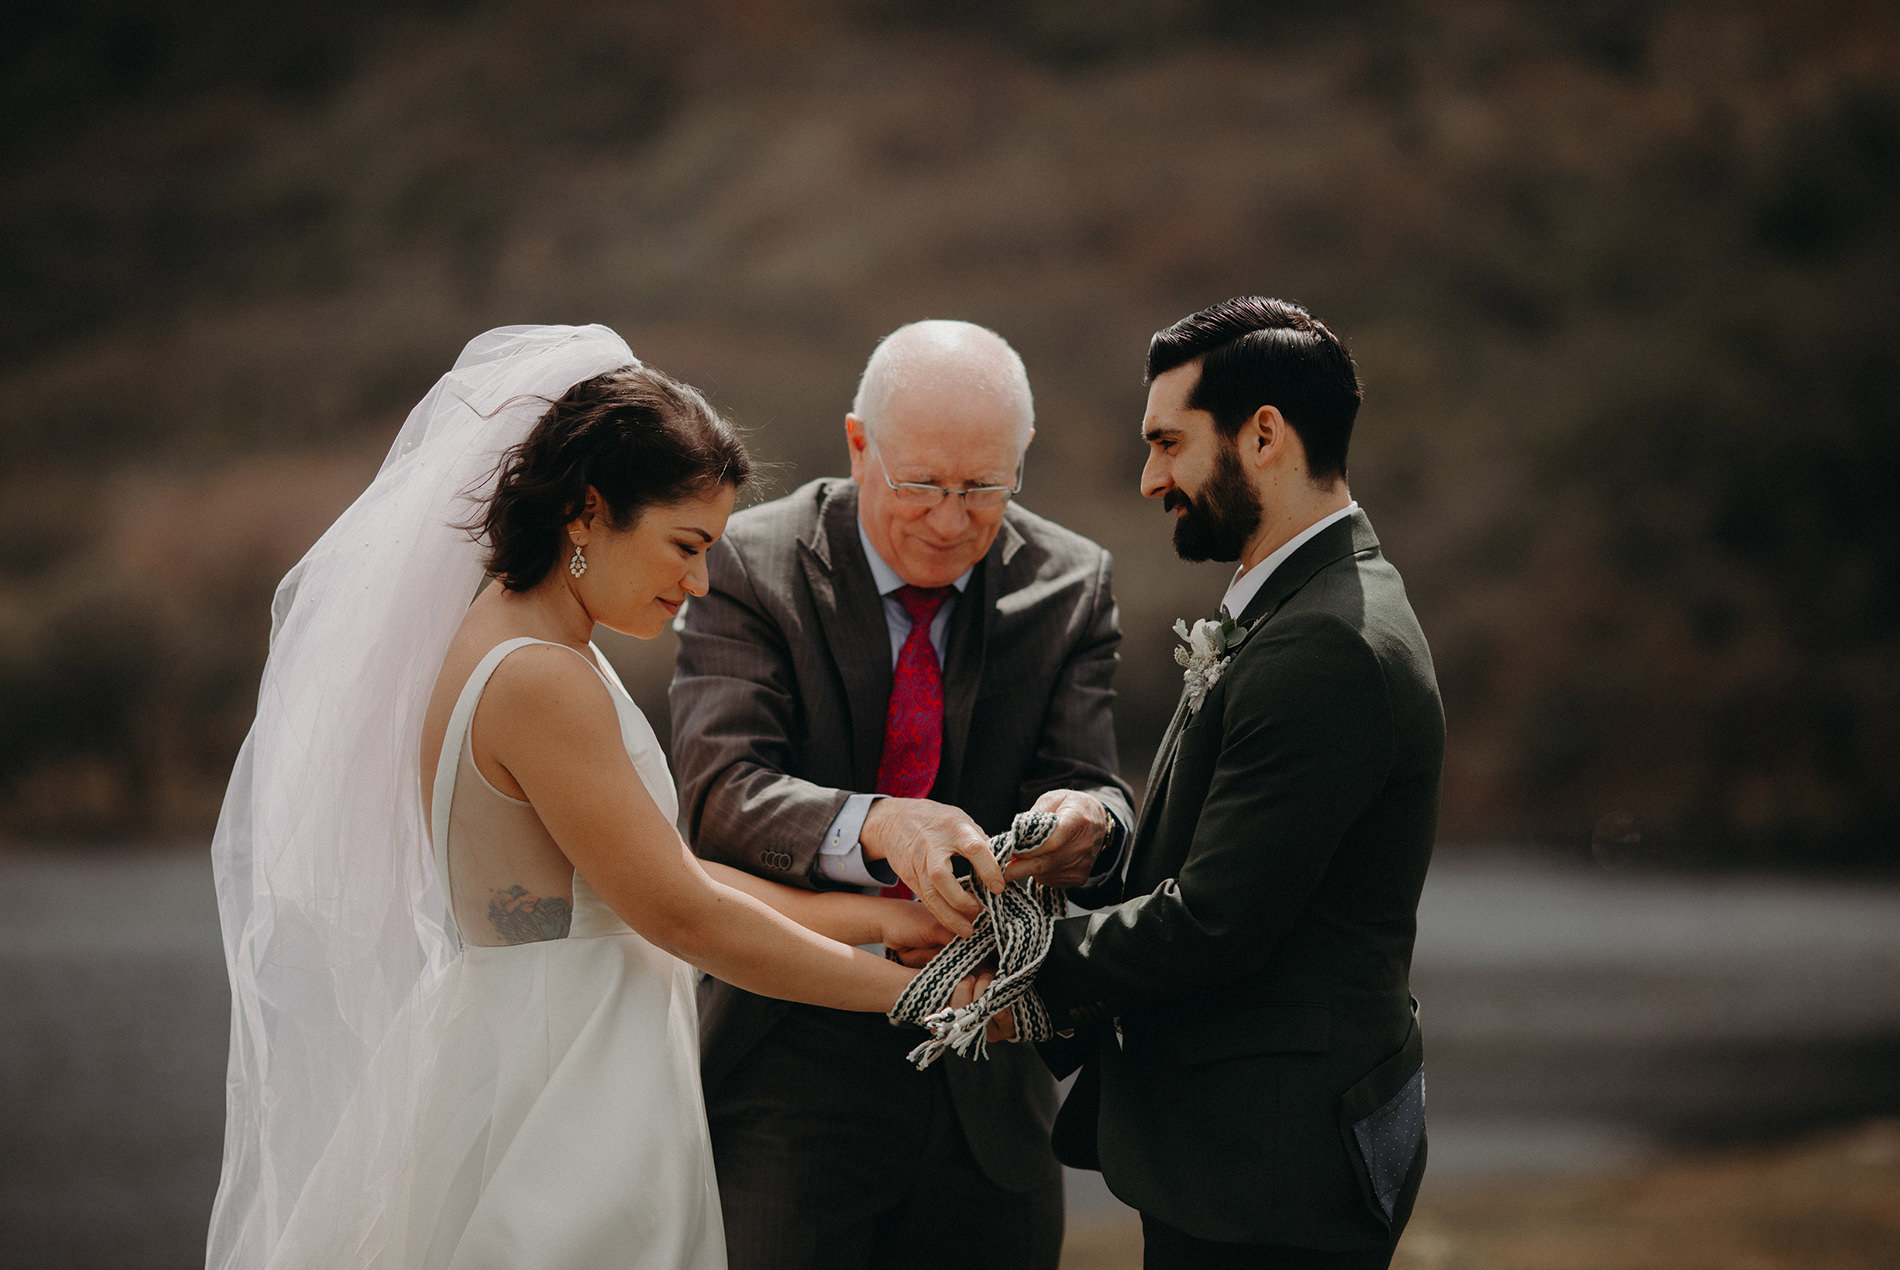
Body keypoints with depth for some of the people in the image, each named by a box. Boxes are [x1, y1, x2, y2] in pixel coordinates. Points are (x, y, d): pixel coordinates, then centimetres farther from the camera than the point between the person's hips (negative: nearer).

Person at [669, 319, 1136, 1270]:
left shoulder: (1068, 585, 2)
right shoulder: (752, 566, -7)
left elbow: (1091, 784, -5)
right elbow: (721, 790, -19)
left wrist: (1087, 821, -31)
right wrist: (876, 826, -39)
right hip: (790, 1077, -3)